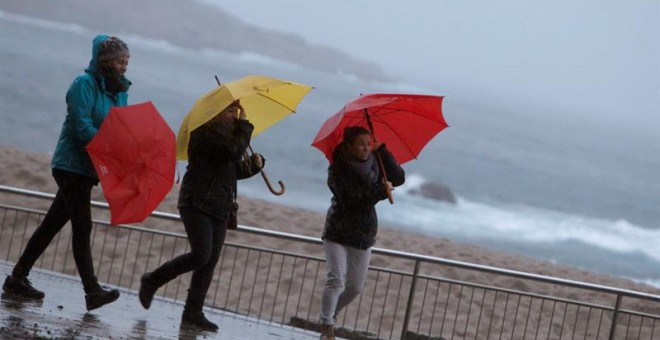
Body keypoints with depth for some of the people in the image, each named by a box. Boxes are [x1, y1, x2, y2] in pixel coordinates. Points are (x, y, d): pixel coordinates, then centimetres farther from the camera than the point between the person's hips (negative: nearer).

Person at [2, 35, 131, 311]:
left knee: (52, 223, 12)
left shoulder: (119, 89, 12)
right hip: (73, 165, -8)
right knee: (82, 228, -11)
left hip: (89, 168, 8)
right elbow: (81, 126, -20)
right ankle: (92, 291, -14)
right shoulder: (84, 84, -12)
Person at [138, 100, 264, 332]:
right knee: (201, 255, -16)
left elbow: (235, 170, 21)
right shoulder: (205, 133, -11)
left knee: (211, 260, 1)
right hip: (198, 203, -9)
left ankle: (193, 312, 2)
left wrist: (253, 164, 2)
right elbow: (232, 151, -24)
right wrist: (243, 125, -12)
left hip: (219, 208, 9)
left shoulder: (226, 133, 17)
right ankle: (152, 281, 4)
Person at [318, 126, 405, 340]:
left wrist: (382, 151, -14)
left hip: (364, 234, 5)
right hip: (338, 232, -5)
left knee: (355, 288, 9)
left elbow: (398, 178, -9)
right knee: (336, 280, -18)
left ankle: (329, 317, 29)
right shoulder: (338, 169, -14)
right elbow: (351, 198, -25)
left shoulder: (374, 164, 1)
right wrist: (380, 192, -28)